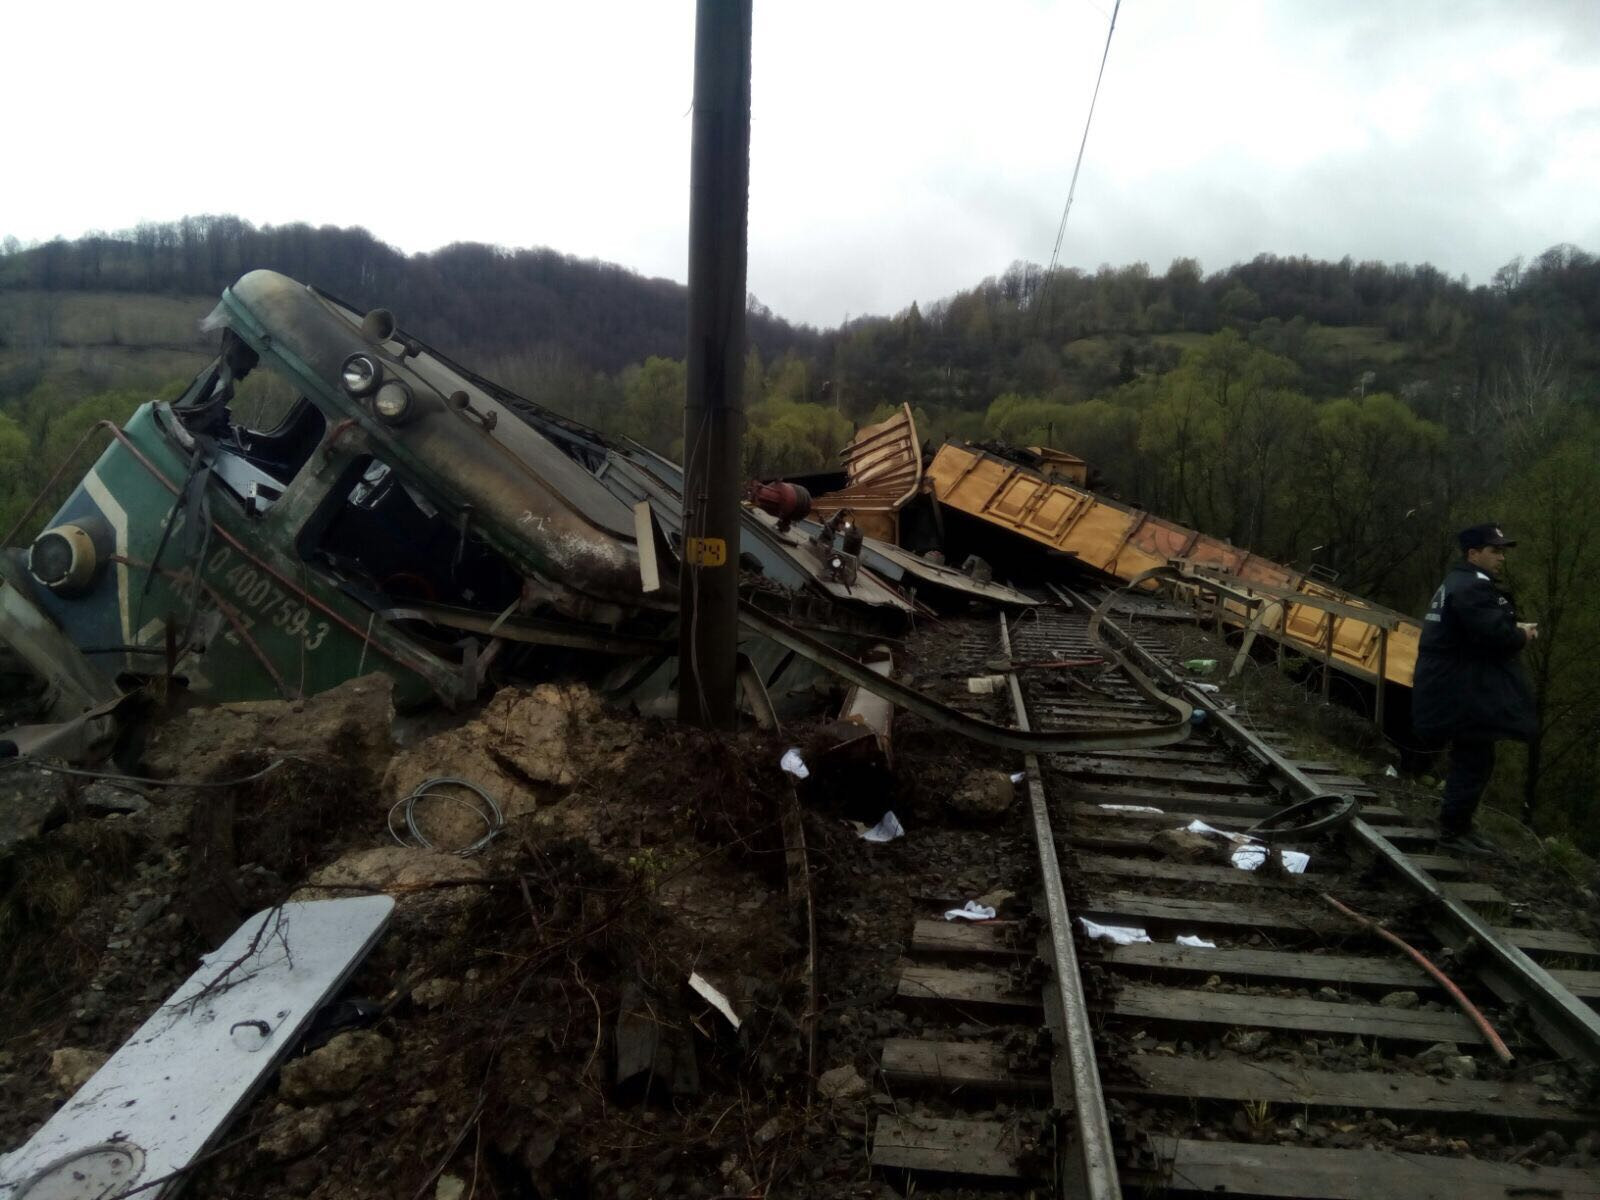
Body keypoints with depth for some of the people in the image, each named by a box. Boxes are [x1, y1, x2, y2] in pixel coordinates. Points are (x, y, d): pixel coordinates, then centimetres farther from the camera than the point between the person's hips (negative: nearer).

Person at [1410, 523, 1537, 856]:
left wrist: (1515, 630, 3)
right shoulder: (1472, 587, -18)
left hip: (1459, 688, 11)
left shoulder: (1460, 583, 19)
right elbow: (1496, 633, -29)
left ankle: (1454, 824, 26)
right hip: (1464, 693, -11)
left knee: (1468, 759, 18)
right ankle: (1453, 831, 2)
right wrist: (1523, 635, -8)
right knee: (1474, 761, -5)